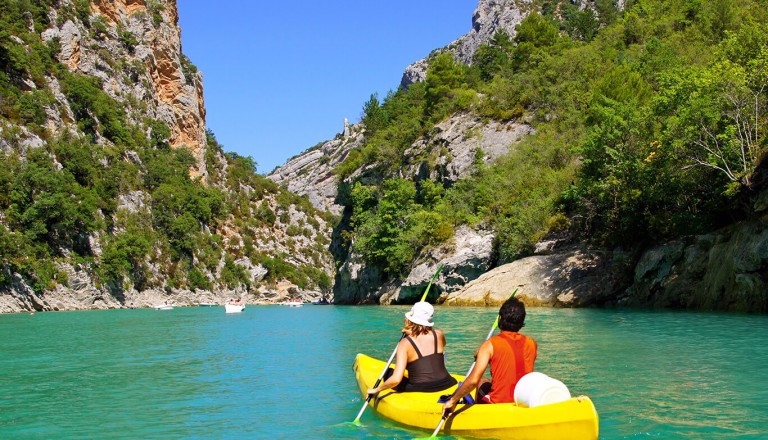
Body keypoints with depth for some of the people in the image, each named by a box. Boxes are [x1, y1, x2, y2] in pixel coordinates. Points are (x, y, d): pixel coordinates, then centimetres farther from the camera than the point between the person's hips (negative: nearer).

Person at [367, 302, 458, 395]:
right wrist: (413, 334, 23)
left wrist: (376, 390, -5)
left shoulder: (405, 343, -11)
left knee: (388, 372, 19)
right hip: (446, 386, 3)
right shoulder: (439, 335, -1)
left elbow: (396, 379, -18)